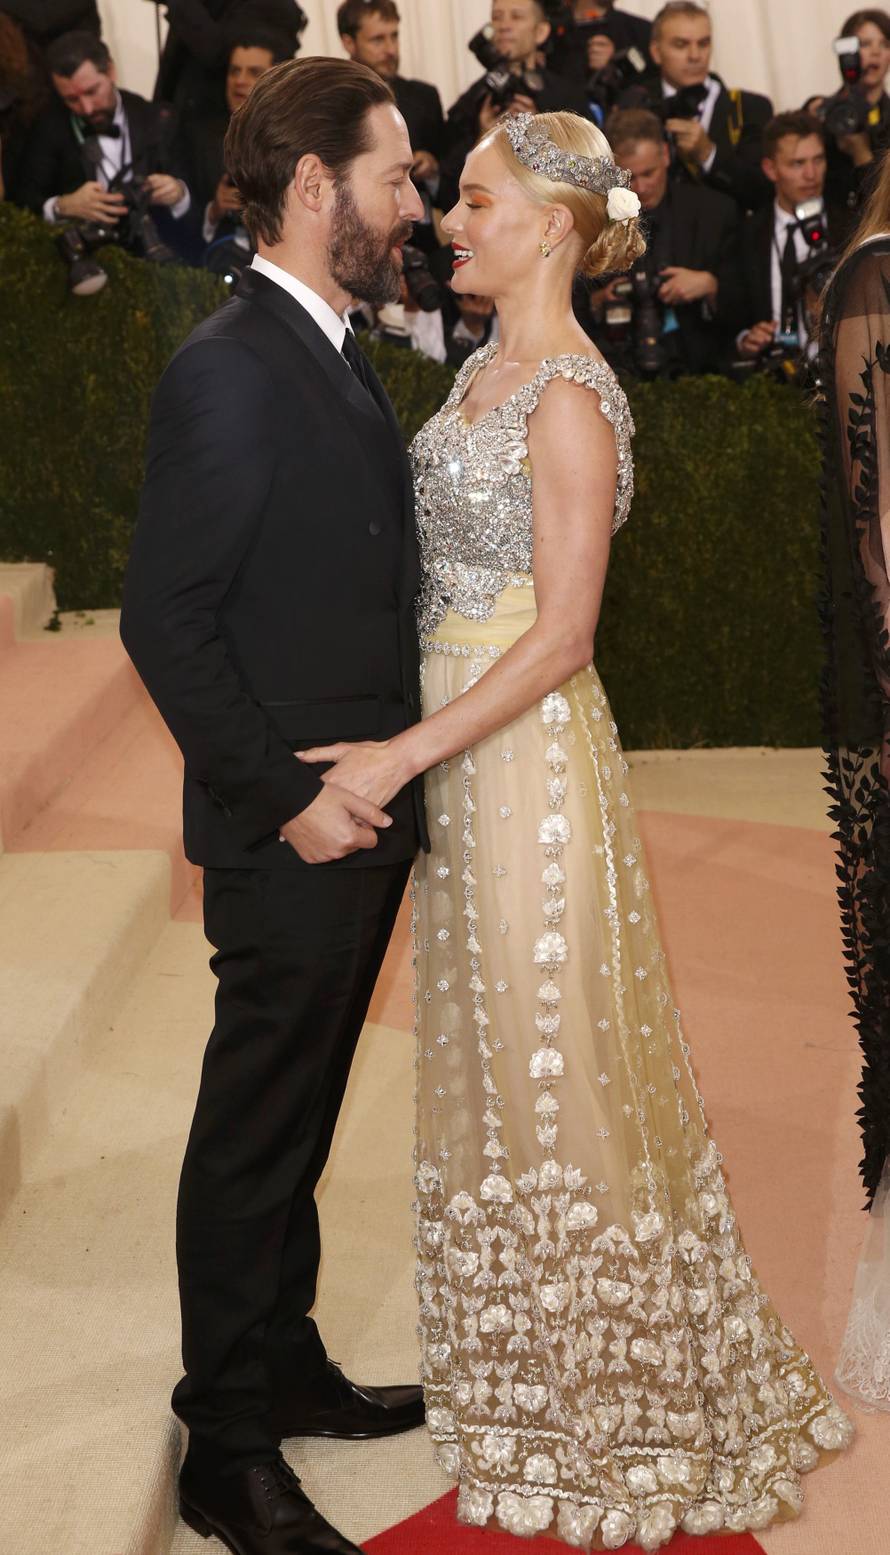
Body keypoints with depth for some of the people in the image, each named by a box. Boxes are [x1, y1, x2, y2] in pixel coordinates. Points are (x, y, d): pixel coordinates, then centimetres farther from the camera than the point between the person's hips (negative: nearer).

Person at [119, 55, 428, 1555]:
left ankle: (284, 1368, 38)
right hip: (290, 841, -9)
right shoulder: (227, 371, -19)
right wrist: (285, 796, -19)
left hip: (360, 824, 9)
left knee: (294, 1126, 21)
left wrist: (385, 776, 10)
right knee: (253, 1138, 4)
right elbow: (164, 619, -21)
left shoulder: (335, 356, 10)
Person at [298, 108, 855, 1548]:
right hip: (458, 748, 9)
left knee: (555, 1062, 3)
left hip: (527, 754, -9)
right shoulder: (485, 370, 10)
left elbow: (560, 634, -20)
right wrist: (408, 753, 10)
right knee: (491, 1055, 17)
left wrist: (402, 756, -21)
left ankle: (616, 1402, 21)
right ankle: (525, 1364, 34)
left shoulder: (570, 400, -17)